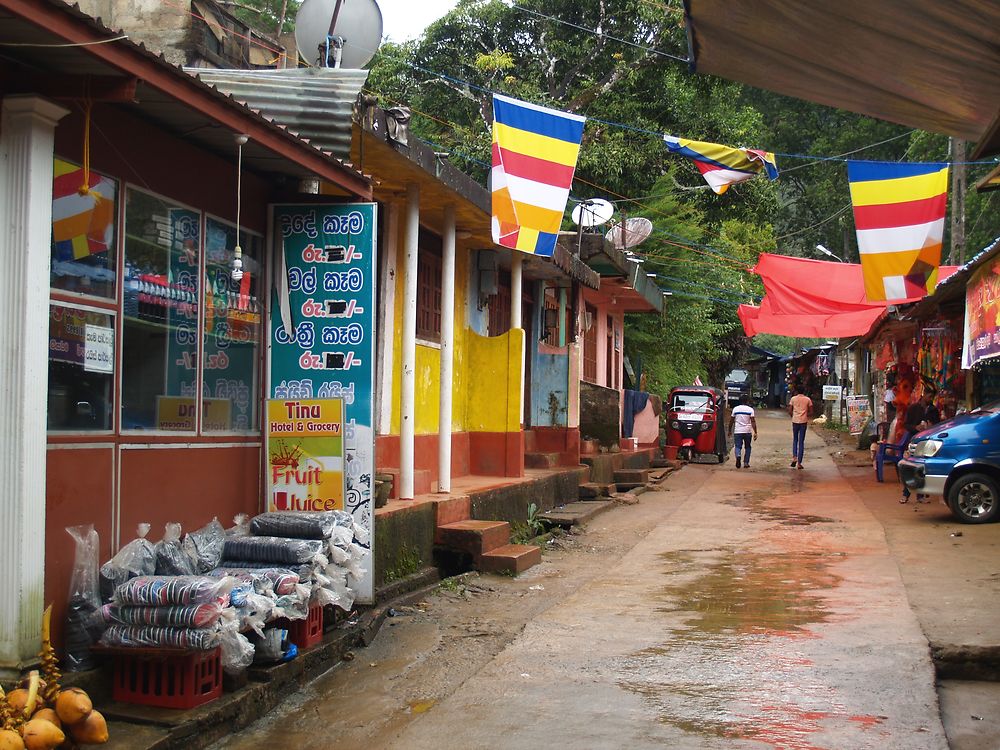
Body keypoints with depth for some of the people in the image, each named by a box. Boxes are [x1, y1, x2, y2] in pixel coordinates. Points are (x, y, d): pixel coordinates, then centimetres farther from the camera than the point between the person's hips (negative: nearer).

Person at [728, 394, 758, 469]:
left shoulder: (735, 409, 4)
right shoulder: (750, 409, -2)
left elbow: (731, 421, 7)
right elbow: (753, 422, -8)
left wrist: (729, 430, 18)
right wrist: (755, 433, -8)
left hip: (737, 431, 0)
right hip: (747, 431, 0)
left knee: (738, 446, 1)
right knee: (747, 447, 15)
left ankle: (738, 456, -30)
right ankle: (746, 462, 12)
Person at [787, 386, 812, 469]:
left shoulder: (793, 399, 0)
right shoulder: (808, 399, 1)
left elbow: (790, 411, -2)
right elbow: (811, 412, 0)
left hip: (795, 421, 0)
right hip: (804, 422, 0)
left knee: (795, 440, 17)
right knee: (801, 442, 4)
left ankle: (794, 457, -4)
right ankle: (799, 463, 2)